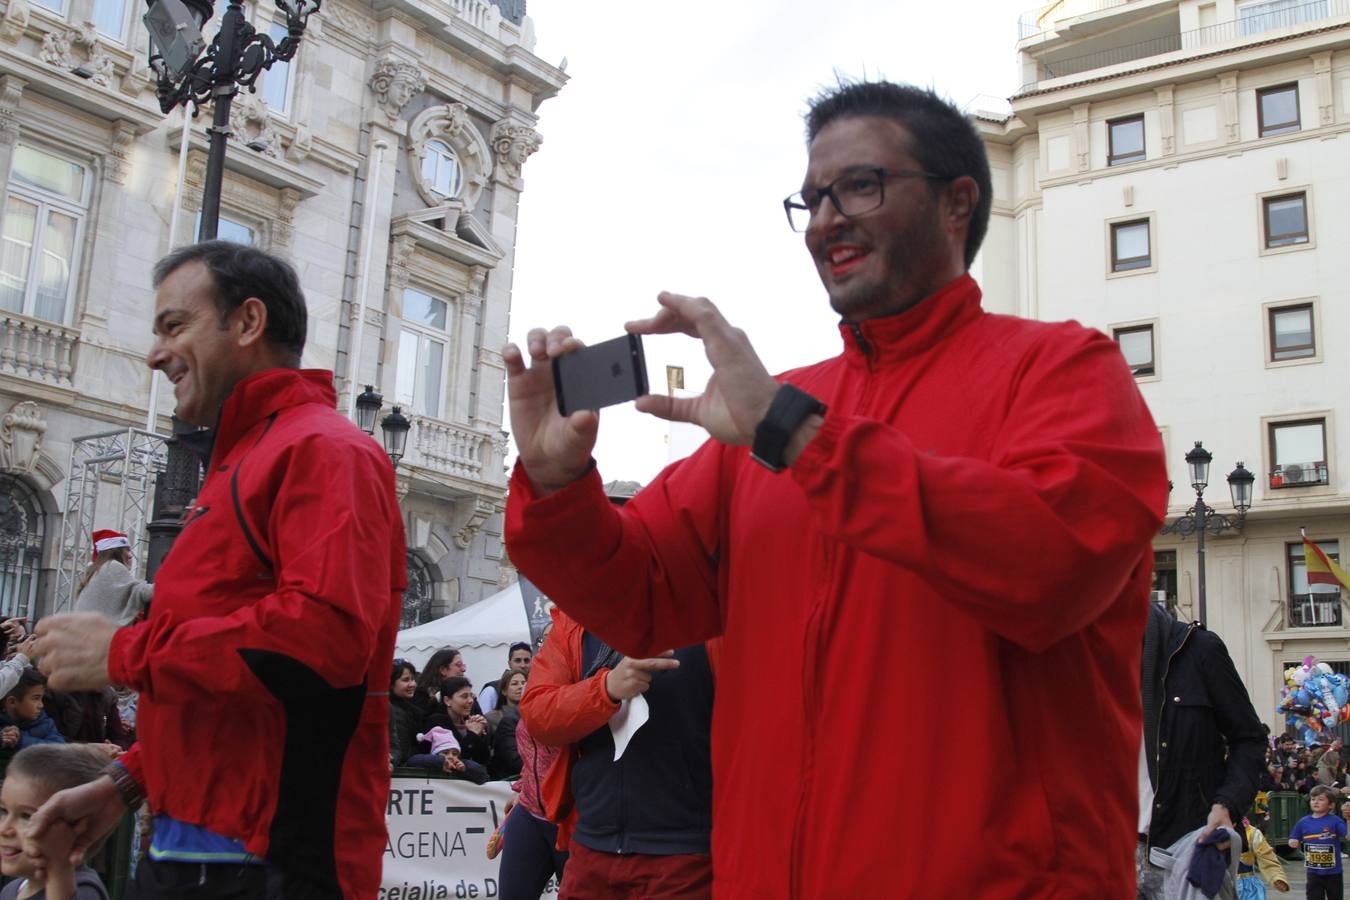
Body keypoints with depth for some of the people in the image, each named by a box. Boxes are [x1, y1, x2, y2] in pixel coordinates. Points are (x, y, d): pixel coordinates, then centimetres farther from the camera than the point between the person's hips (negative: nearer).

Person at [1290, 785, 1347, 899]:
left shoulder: (1335, 821, -10)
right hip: (1313, 872, 2)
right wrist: (1293, 843, -12)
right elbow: (1294, 843, 11)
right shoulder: (1303, 822, 0)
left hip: (1333, 872, -2)